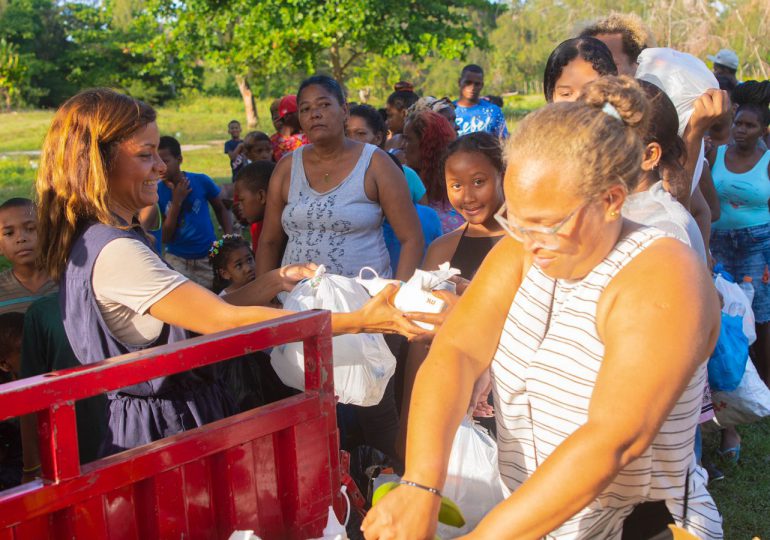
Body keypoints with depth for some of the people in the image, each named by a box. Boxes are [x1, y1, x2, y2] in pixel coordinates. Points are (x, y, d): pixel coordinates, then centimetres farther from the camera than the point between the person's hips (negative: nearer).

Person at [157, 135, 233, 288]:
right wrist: (176, 202, -16)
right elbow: (165, 238, -10)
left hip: (209, 257, 1)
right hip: (177, 260, -1)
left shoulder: (201, 181, -8)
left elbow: (220, 209, 9)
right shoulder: (156, 192, -8)